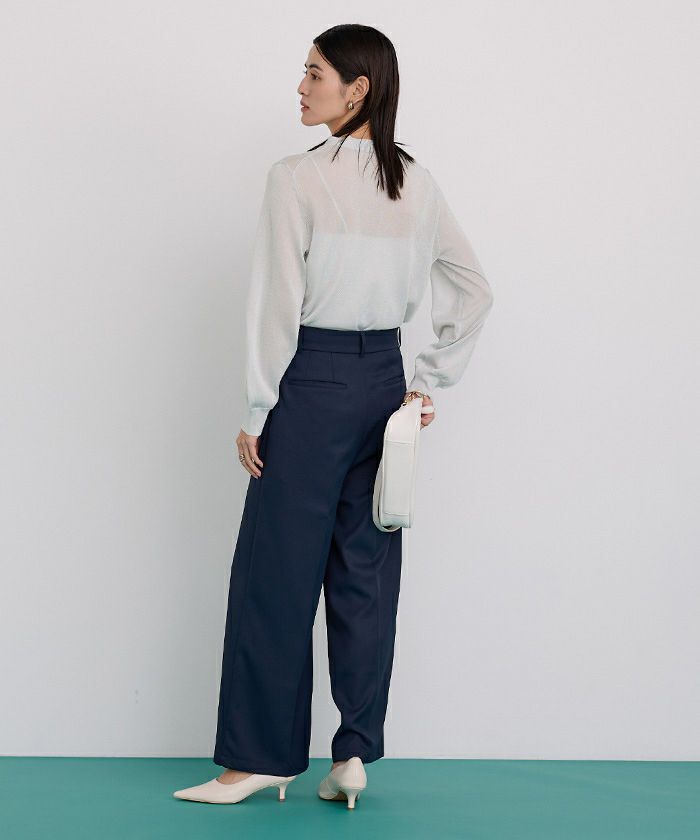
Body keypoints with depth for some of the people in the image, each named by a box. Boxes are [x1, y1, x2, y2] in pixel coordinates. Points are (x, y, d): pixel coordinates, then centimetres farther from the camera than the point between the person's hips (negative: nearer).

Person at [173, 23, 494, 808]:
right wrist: (428, 381, 14)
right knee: (366, 570, 10)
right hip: (385, 379, 6)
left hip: (313, 382, -6)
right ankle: (354, 754, 14)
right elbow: (473, 292, 10)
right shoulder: (417, 182, 6)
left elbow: (278, 303, -14)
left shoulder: (295, 178, -13)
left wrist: (255, 412, -8)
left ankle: (260, 756, 12)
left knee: (275, 574, 3)